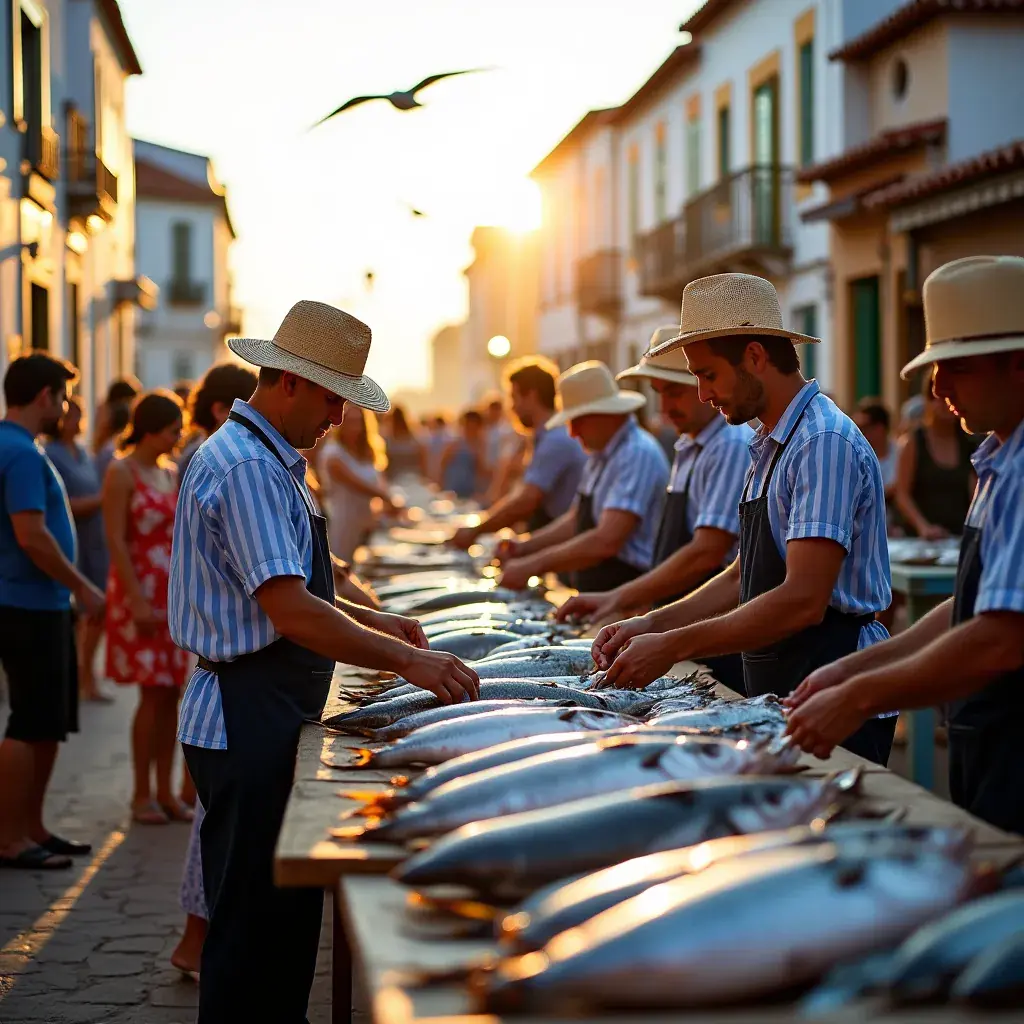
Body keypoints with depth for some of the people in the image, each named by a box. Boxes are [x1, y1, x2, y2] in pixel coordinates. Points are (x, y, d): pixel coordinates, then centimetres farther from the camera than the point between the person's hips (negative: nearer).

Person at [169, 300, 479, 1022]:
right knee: (254, 921, -5)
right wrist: (407, 661, -24)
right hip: (248, 724, -11)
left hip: (270, 720, 11)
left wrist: (370, 622, 15)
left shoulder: (270, 461, 16)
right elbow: (291, 613, -25)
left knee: (287, 914, 14)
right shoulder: (246, 468, -18)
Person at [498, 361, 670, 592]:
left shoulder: (638, 455, -16)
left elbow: (606, 541, -23)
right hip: (596, 599, 8)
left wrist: (533, 565, -19)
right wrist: (526, 546, 8)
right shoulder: (600, 455, 13)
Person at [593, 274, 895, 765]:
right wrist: (652, 624, 5)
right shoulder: (769, 447, 14)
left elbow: (802, 600, -25)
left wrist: (672, 647, -21)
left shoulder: (826, 443, -18)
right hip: (776, 690, 9)